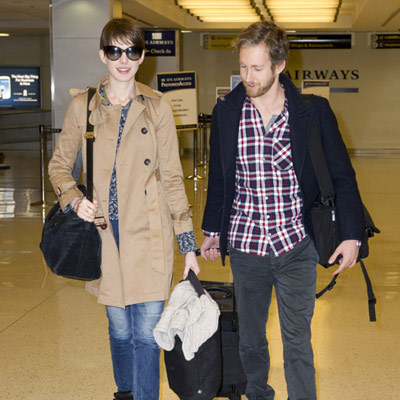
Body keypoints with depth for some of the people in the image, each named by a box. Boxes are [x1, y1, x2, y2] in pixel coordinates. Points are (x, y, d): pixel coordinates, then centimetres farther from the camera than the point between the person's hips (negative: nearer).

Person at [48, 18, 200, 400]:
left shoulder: (156, 107, 1)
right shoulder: (82, 106, 3)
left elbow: (172, 176, 2)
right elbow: (59, 165, 11)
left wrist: (187, 242, -1)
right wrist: (73, 198, -10)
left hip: (148, 234, -1)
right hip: (104, 231, 1)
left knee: (147, 330, -2)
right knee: (119, 328, 12)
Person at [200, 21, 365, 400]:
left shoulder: (313, 111, -6)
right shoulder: (226, 112, 0)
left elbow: (342, 176, 0)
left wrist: (351, 234, -4)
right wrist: (212, 230, 17)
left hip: (297, 246, -2)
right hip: (245, 245, 2)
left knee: (297, 340, 2)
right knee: (250, 337, 16)